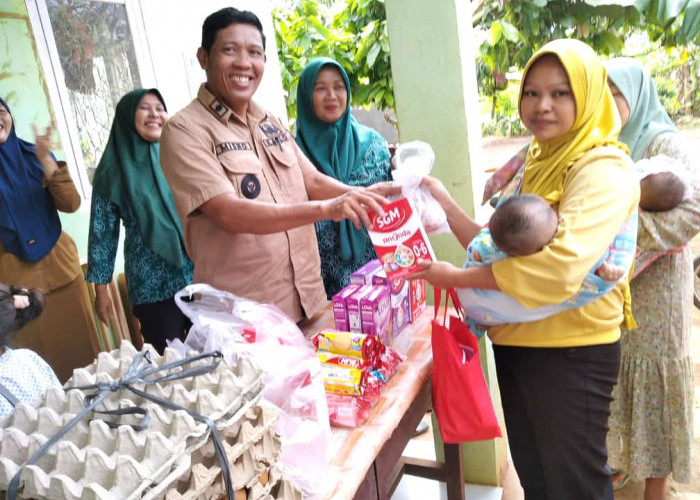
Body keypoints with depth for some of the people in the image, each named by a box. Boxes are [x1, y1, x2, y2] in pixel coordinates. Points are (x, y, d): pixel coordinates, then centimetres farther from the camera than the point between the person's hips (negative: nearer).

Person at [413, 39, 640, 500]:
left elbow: (558, 268, -31)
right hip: (516, 343, 8)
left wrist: (457, 278, -22)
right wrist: (446, 205, -3)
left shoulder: (604, 170, -16)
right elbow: (500, 248, 8)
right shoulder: (536, 164, 12)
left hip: (570, 353, -8)